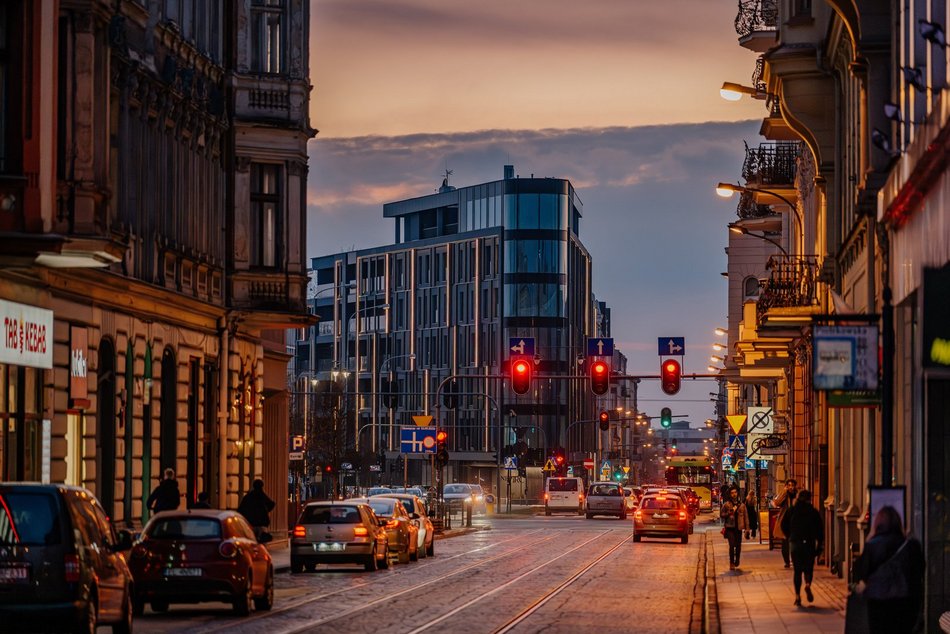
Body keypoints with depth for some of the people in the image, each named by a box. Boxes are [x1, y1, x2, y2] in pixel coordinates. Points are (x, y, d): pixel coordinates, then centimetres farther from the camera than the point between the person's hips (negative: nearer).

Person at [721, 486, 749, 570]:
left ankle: (736, 563, 25)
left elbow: (745, 516, 11)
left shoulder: (741, 504, 8)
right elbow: (721, 514, 4)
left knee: (738, 546, 8)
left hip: (738, 528, 3)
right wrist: (730, 512, -13)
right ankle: (731, 563, -6)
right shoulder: (726, 504, 1)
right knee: (732, 545, -13)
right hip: (730, 528, -3)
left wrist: (747, 528, 5)